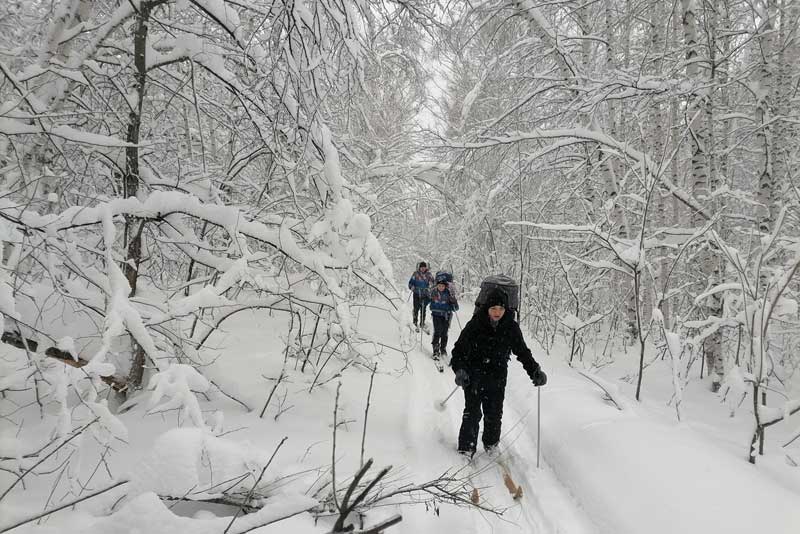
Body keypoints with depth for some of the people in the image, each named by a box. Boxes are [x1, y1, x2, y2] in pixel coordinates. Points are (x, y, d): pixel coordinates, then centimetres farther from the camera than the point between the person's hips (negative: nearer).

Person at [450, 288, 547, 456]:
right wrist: (460, 370, -23)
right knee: (472, 413, -2)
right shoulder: (475, 325, -13)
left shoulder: (511, 327, -4)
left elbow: (522, 351, 7)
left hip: (498, 378, 3)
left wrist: (535, 371, -4)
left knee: (494, 414, 9)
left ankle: (491, 445, 32)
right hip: (474, 376, -2)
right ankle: (466, 448, 11)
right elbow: (459, 349, -8)